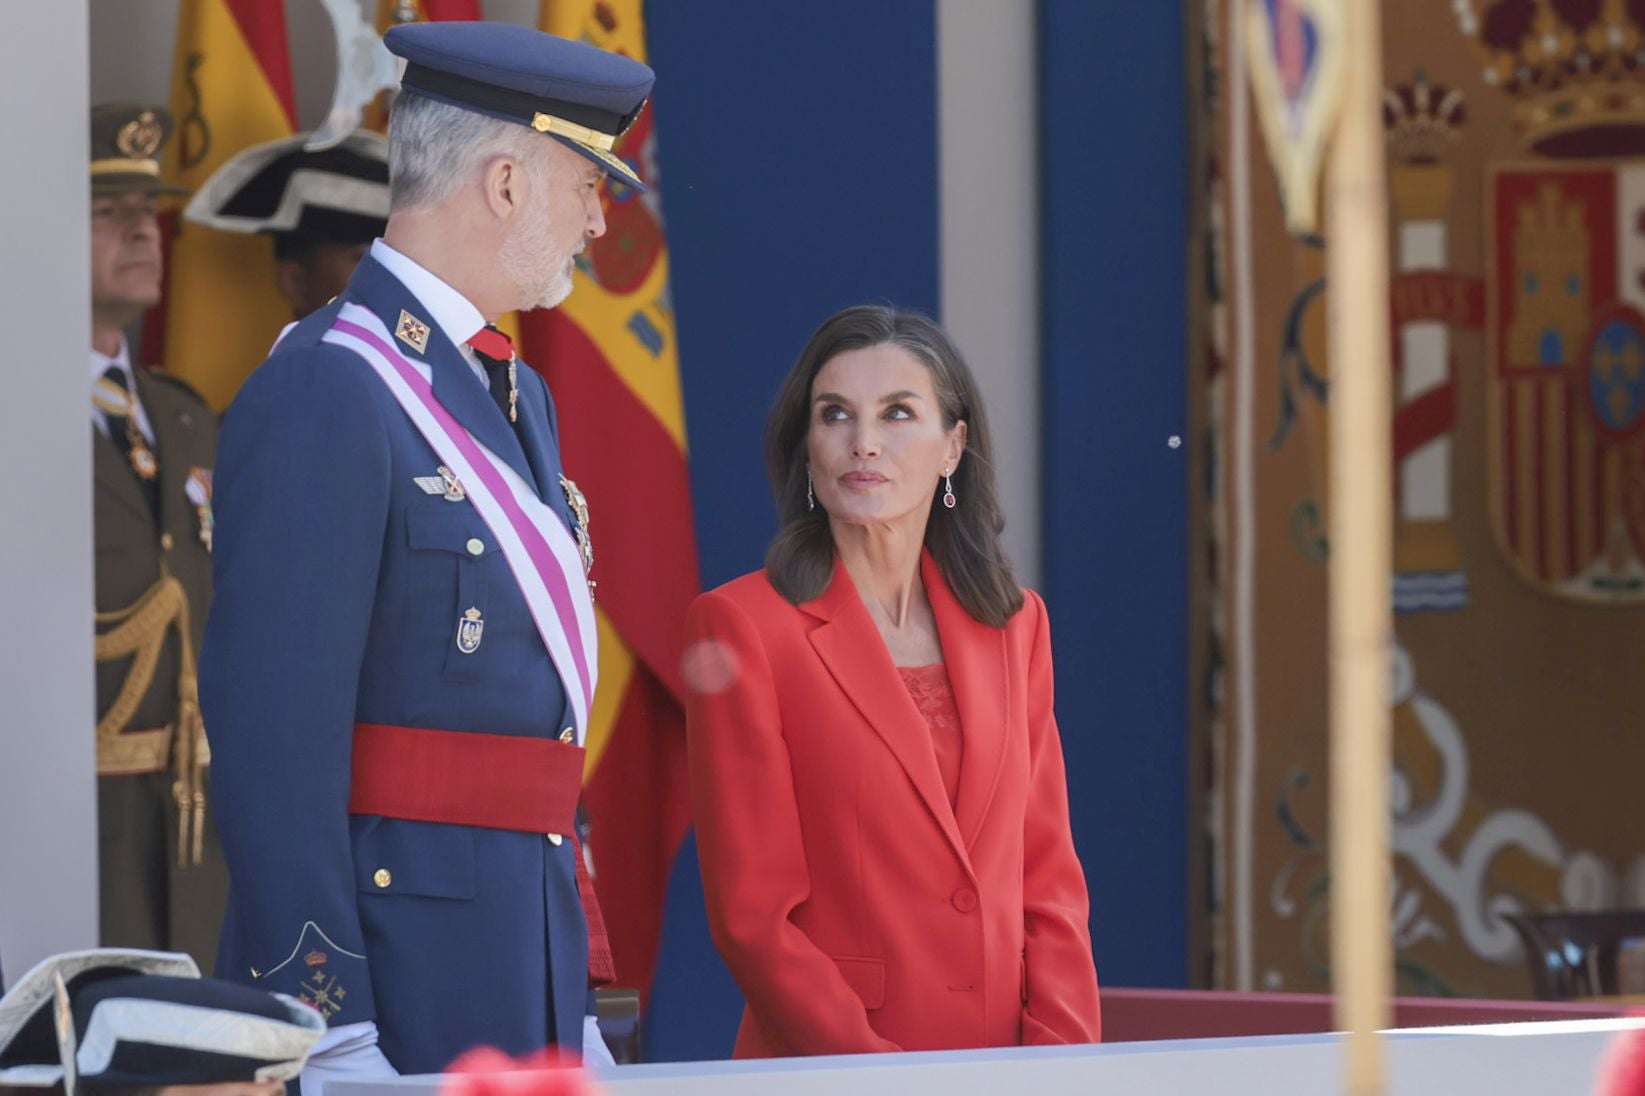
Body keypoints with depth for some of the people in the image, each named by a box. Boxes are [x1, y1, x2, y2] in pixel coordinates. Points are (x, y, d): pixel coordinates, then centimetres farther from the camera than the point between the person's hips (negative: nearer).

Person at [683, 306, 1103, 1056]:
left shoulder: (1015, 625, 15)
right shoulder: (741, 625, 0)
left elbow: (1049, 878, 13)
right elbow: (752, 912, -4)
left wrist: (1062, 1057, -3)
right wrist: (887, 1076, -12)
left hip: (1008, 1073, 4)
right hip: (831, 1081, -3)